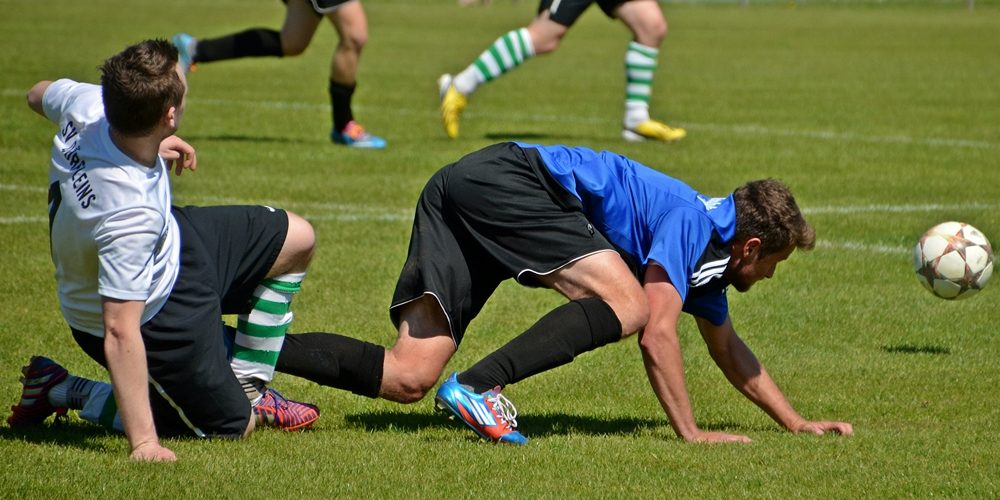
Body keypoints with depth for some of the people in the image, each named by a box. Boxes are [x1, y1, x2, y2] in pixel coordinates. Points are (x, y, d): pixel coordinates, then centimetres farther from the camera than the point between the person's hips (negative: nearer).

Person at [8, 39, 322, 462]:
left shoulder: (88, 104, -23)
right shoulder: (129, 214, -44)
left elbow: (40, 95, 5)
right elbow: (120, 332, -41)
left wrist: (148, 144, 11)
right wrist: (144, 444, -40)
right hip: (149, 316, -8)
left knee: (295, 239, 13)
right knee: (231, 425, 7)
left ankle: (248, 389, 28)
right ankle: (65, 392, 11)